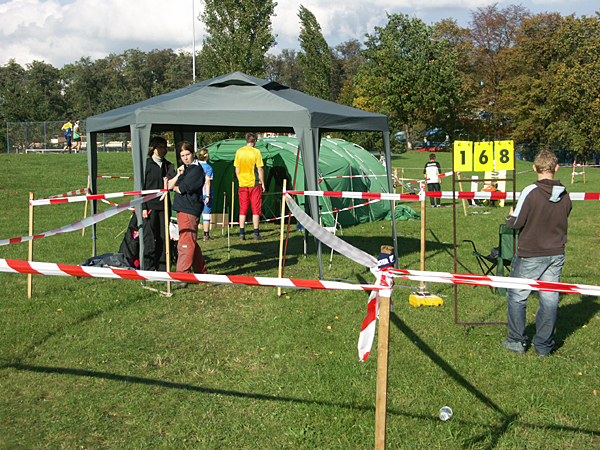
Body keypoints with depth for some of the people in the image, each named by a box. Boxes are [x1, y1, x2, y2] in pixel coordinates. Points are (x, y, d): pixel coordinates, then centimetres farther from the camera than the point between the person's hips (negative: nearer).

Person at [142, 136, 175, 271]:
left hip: (164, 206, 4)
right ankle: (148, 268, 3)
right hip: (150, 205, -4)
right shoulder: (146, 164, 0)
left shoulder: (168, 165, 14)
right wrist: (143, 207, -10)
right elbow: (141, 187, -3)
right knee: (149, 238, -3)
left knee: (163, 238, 5)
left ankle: (162, 268, 12)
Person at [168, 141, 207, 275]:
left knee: (186, 243, -10)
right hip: (181, 209, 9)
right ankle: (201, 271, 22)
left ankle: (182, 274, -9)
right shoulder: (183, 169, 19)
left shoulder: (196, 170, -8)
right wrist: (178, 175, -3)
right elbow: (169, 185, 11)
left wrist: (175, 187, 8)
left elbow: (182, 189, -13)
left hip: (190, 210, -9)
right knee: (191, 242, 14)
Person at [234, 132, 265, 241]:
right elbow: (260, 169, -8)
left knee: (243, 209, 9)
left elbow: (237, 169, 7)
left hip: (242, 184, 4)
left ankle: (242, 233, 7)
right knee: (256, 209, 2)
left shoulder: (239, 152, 4)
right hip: (254, 183, -4)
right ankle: (256, 234, 0)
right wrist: (262, 183, 0)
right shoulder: (256, 152, -8)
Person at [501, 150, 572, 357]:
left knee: (516, 296, 10)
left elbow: (516, 223, -13)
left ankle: (517, 341, 15)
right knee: (549, 299, 9)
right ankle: (544, 345, 15)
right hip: (556, 254, 5)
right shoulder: (564, 195, -1)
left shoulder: (531, 192, -17)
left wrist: (510, 216, 7)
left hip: (531, 255, -5)